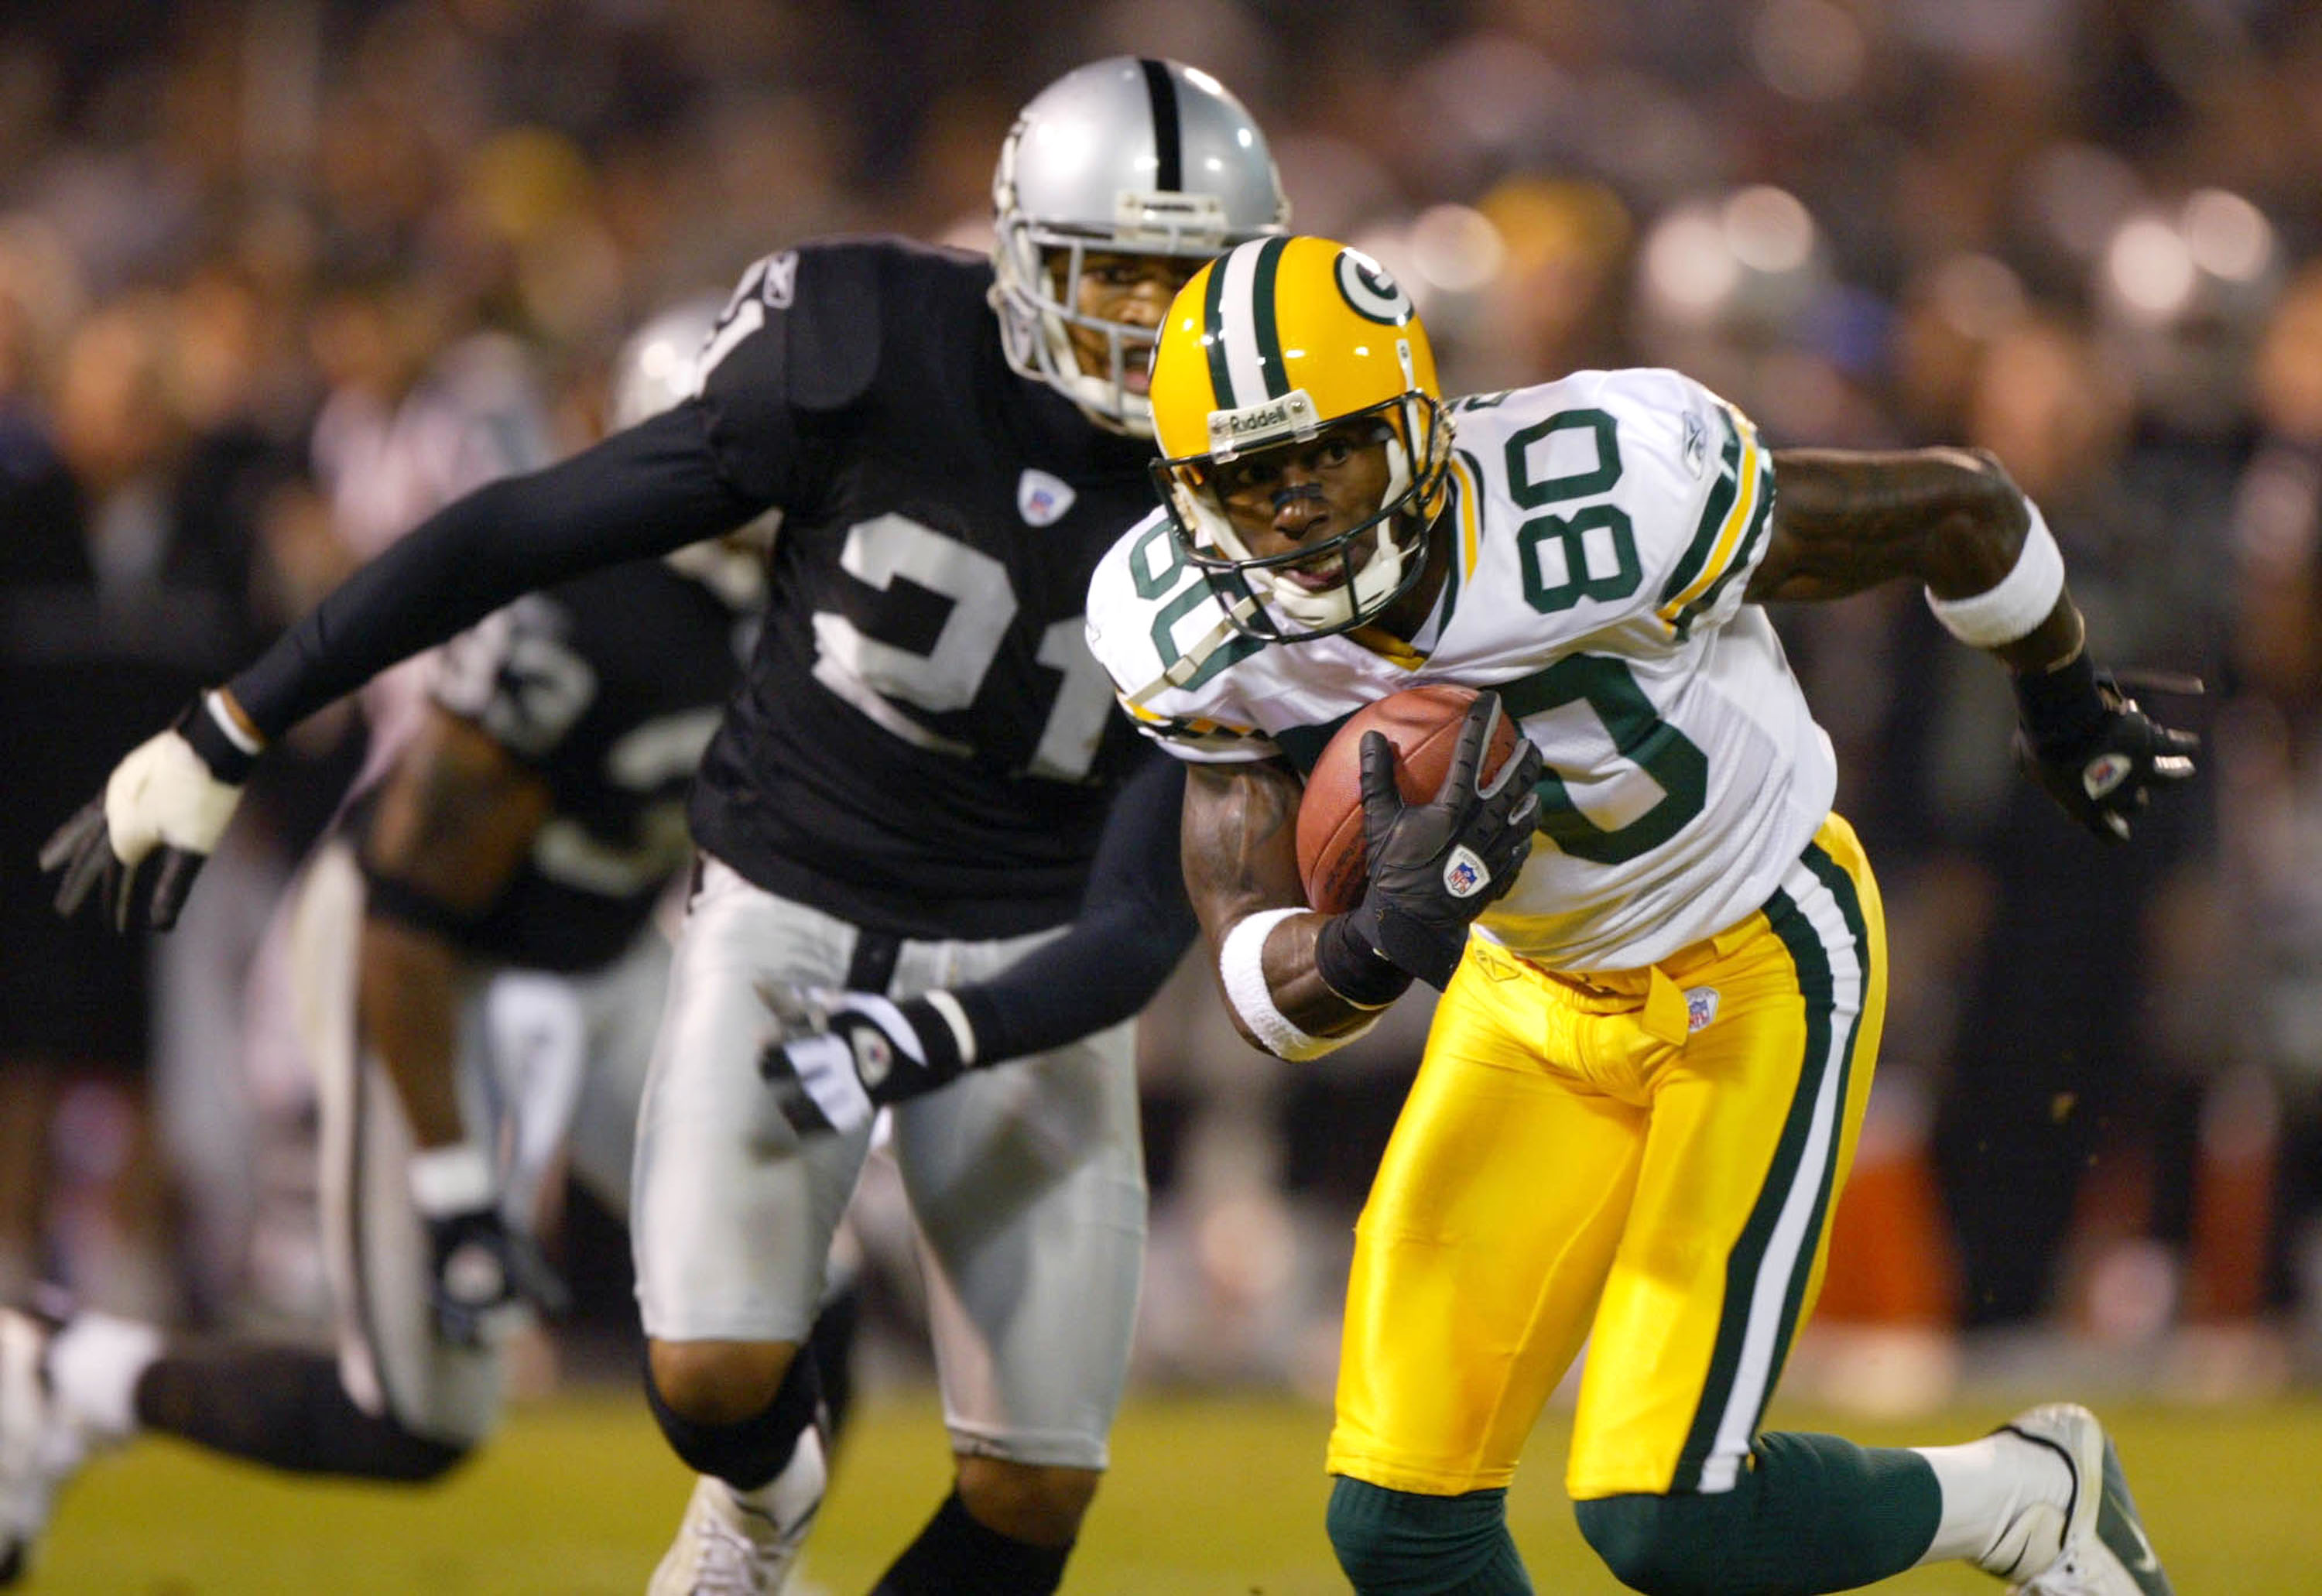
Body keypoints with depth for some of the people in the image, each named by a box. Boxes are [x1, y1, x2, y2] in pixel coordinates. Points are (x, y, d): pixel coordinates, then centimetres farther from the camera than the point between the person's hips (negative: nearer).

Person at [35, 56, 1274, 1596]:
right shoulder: (875, 365, -18)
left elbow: (1148, 920, -14)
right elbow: (517, 536, -11)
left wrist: (939, 1045, -34)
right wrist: (221, 740, -9)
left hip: (1027, 970, 1)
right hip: (786, 925, -1)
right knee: (713, 1380, -18)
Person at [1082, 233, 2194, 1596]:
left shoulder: (1606, 498, -32)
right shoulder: (1206, 640, -17)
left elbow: (1960, 505, -16)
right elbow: (1268, 998, -15)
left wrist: (2067, 710, 4)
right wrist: (1377, 943, -40)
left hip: (1759, 967, -5)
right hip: (1535, 987, 5)